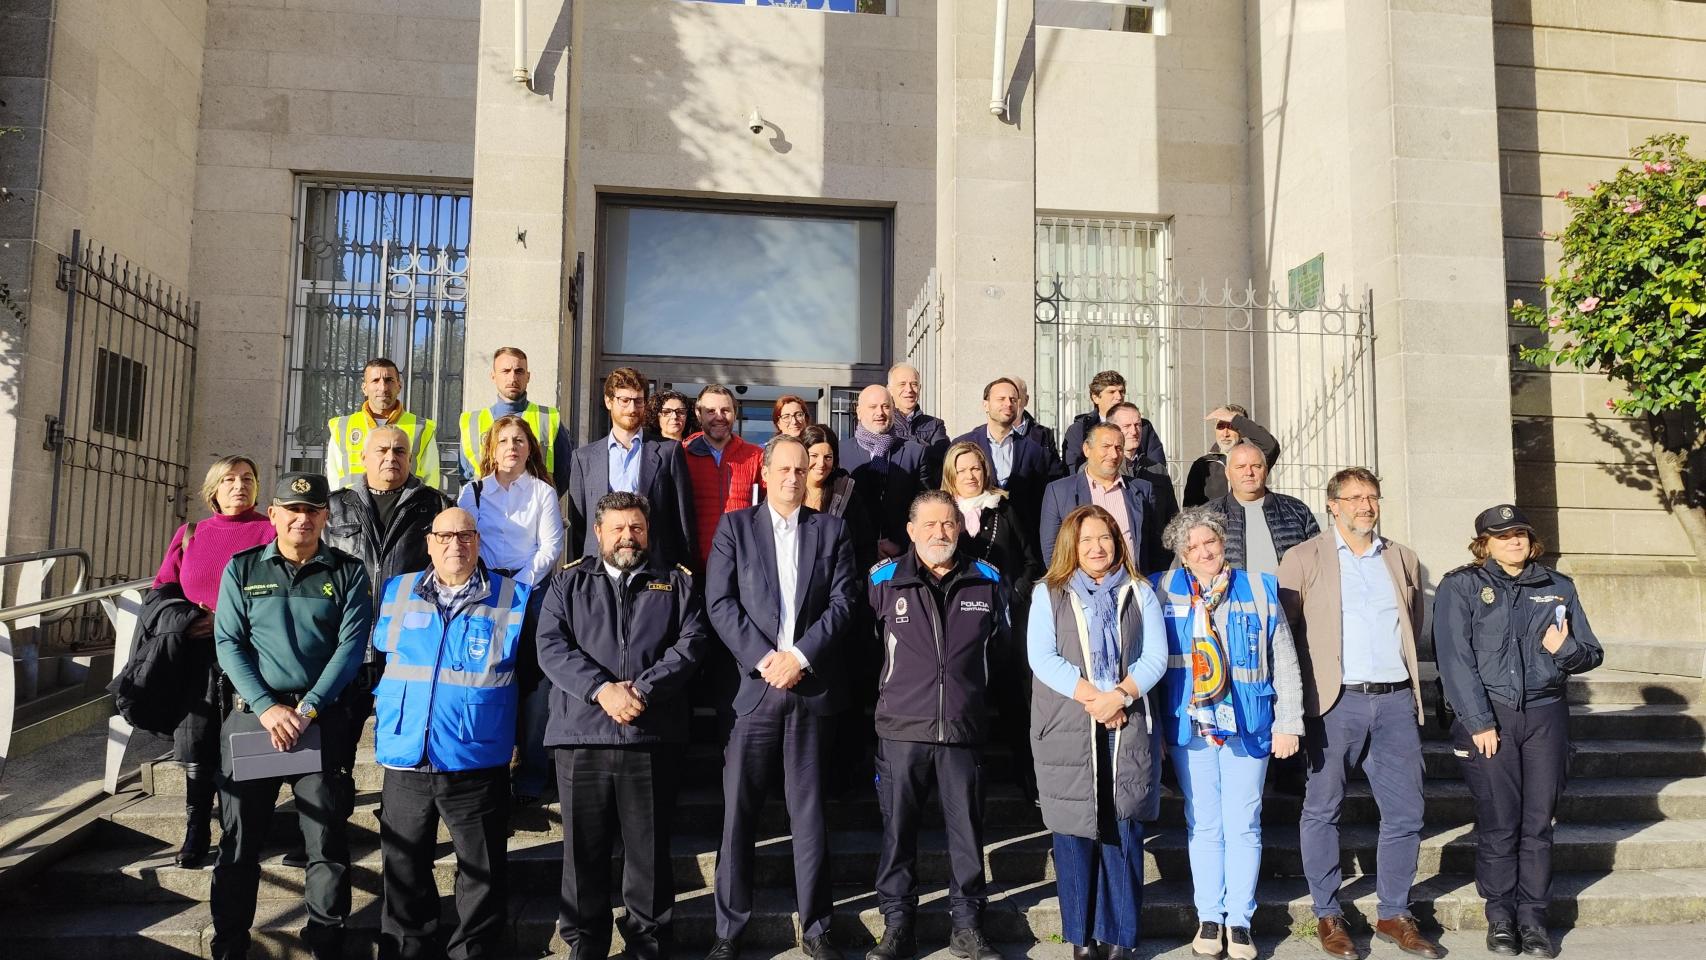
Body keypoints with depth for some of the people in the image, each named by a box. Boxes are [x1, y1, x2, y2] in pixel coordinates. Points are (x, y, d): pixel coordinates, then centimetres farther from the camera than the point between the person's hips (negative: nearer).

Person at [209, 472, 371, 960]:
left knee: (327, 837, 0)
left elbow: (350, 646, -4)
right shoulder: (241, 569, 7)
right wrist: (268, 708, -12)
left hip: (322, 718, -1)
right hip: (252, 716, 1)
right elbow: (229, 643, 0)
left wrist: (307, 709, -14)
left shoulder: (347, 573, 4)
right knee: (240, 837, 8)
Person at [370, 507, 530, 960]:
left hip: (478, 765, -2)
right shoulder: (395, 592, 8)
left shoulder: (512, 598, 0)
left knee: (484, 875, 7)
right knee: (403, 873, 14)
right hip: (405, 763, 3)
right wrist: (386, 707, 12)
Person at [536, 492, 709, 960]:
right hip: (581, 737, 0)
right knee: (584, 851, 6)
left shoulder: (676, 583, 13)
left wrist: (643, 689, -13)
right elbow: (551, 645, -1)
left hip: (653, 738, 0)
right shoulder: (569, 582, 13)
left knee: (650, 851, 5)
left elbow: (691, 641, 0)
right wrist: (602, 689, -14)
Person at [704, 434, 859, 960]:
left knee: (809, 811, 6)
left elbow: (843, 601, 2)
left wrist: (801, 655, -10)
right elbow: (720, 602, -1)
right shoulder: (735, 526, 8)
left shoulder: (831, 530, 11)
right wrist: (763, 658, -11)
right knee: (739, 811, 1)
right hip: (753, 682, -1)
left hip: (813, 684, 1)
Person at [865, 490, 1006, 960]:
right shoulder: (884, 580, 1)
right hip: (902, 728, -1)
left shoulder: (987, 581, 6)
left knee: (967, 830, 8)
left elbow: (999, 642, 19)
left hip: (963, 728, 1)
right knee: (898, 830, 6)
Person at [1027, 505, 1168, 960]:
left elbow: (1156, 656, 3)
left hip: (1128, 727, 1)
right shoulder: (1049, 594, 7)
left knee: (1123, 830, 2)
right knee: (1074, 831, 1)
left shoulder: (1139, 593, 13)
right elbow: (1042, 657, -4)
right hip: (1067, 729, -1)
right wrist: (1092, 698, -13)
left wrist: (1120, 695, -13)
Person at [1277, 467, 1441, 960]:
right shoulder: (1303, 559, 0)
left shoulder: (1402, 558, 13)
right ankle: (1328, 915, 17)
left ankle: (1394, 914, 21)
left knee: (1405, 813, 6)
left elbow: (1415, 624, 23)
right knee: (1321, 811, 3)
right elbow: (1282, 629, -1)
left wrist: (1399, 668, 16)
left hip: (1396, 699, 4)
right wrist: (1316, 674, -3)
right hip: (1334, 702, -4)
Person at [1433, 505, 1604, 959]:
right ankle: (1500, 918, 14)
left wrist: (1566, 649, -10)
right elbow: (1456, 660, -7)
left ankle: (1533, 918, 17)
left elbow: (1590, 653, 14)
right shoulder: (1460, 586, -1)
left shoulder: (1558, 587, 11)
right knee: (1498, 824, 0)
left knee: (1538, 823, 6)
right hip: (1489, 714, -3)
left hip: (1546, 713, 3)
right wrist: (1480, 722, -13)